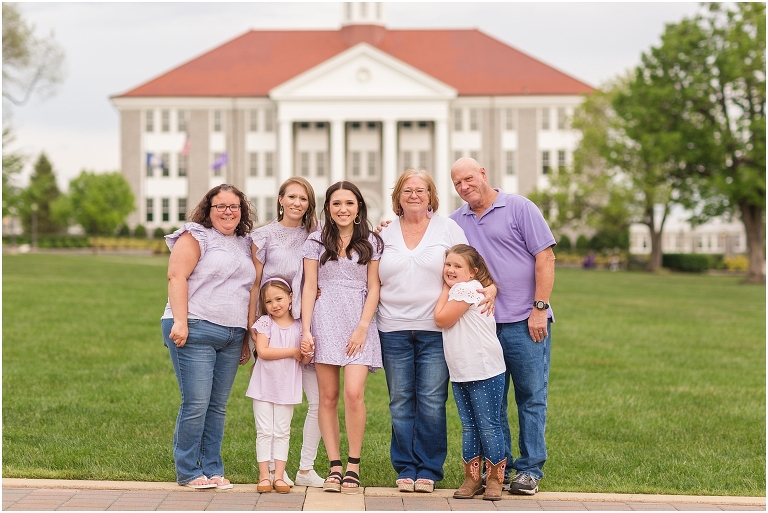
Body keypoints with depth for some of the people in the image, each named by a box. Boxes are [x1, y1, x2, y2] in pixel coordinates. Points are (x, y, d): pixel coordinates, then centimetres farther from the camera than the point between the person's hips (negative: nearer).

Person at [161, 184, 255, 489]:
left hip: (232, 336, 6)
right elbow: (177, 276, -9)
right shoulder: (195, 236, 0)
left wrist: (246, 337, 22)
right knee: (196, 403, -8)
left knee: (218, 406, 7)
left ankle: (213, 469, 14)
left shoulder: (245, 244, 20)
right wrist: (179, 321, -19)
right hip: (196, 331, -6)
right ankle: (188, 472, 1)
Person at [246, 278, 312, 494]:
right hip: (264, 386, -2)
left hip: (287, 388, 2)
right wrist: (293, 352, -15)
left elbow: (304, 360, 3)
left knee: (282, 432, 6)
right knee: (264, 432, 2)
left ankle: (279, 476, 9)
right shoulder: (264, 323, -4)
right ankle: (264, 476, 5)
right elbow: (262, 351, -16)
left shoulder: (299, 326, 2)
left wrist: (307, 353, -21)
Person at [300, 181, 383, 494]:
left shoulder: (371, 242, 8)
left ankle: (353, 466, -3)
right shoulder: (316, 242, 9)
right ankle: (335, 466, 4)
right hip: (325, 321, 1)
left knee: (353, 393, -13)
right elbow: (309, 288, 6)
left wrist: (362, 327, -6)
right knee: (328, 397, -1)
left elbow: (373, 289, 5)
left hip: (359, 321, -1)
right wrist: (306, 330, -3)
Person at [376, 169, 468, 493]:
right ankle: (405, 469, 11)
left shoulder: (448, 229, 7)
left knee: (431, 402, -3)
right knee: (401, 402, 4)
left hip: (435, 329, -2)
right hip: (394, 329, 2)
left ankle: (428, 470, 5)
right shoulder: (385, 233, 12)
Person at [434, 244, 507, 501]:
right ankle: (471, 478, 18)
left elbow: (441, 319, -14)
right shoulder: (455, 290, 17)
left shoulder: (467, 288, -12)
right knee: (468, 426, 12)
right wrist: (447, 288, 13)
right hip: (459, 373, 9)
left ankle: (494, 479, 6)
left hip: (484, 372, -9)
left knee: (488, 426, -1)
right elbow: (441, 319, 12)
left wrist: (445, 289, -4)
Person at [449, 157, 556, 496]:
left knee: (531, 397, 0)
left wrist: (539, 308, -11)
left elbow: (545, 258, -5)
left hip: (524, 323, -4)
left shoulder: (519, 208, 0)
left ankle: (530, 470, 6)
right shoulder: (456, 221, 12)